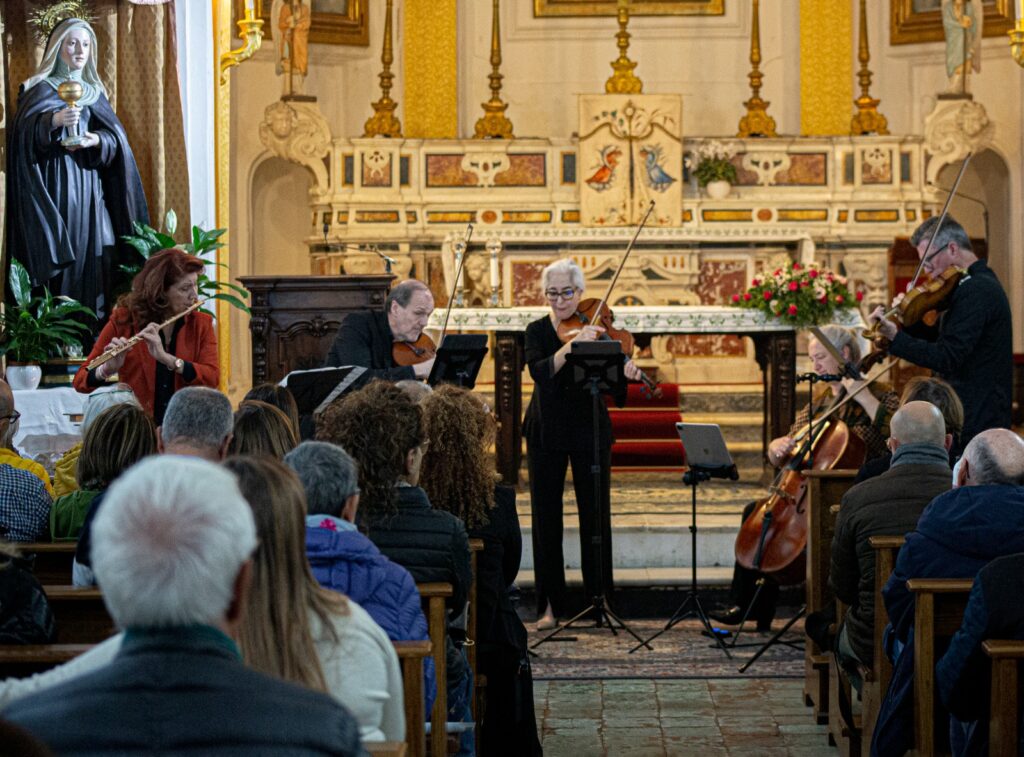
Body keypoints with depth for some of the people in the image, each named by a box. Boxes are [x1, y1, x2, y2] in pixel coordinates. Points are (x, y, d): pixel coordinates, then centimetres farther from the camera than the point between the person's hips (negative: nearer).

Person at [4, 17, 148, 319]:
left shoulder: (95, 92, 18)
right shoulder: (41, 88, 1)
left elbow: (117, 138, 10)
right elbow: (25, 130, -16)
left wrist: (97, 140, -13)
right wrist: (54, 120, -35)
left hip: (89, 185, 5)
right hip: (56, 187, -5)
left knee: (95, 250, -3)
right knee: (61, 248, -12)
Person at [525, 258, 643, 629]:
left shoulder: (596, 330, 0)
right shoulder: (538, 331, 1)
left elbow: (617, 395, -8)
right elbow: (539, 372, -21)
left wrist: (626, 376, -30)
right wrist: (573, 345, -33)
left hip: (590, 432, 0)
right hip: (547, 432, 0)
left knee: (596, 515, 0)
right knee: (546, 516, 1)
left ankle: (599, 598, 10)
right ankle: (551, 604, 8)